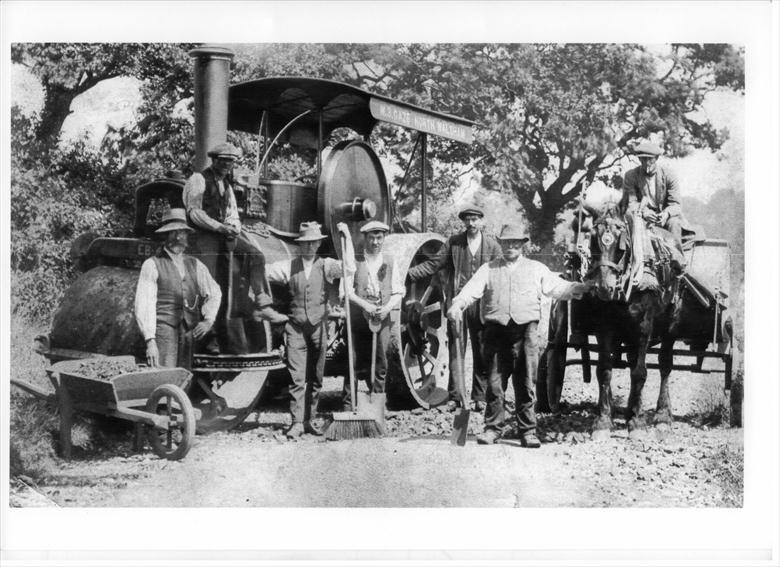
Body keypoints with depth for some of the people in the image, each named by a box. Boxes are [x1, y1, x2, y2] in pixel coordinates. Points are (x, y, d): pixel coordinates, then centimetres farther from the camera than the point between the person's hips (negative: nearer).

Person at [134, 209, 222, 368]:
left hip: (190, 333, 4)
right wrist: (150, 341, -13)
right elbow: (144, 304, -4)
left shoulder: (195, 265, 18)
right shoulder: (152, 265, 4)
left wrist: (208, 320, 4)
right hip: (164, 330, -4)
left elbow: (214, 293, 23)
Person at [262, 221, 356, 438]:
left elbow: (349, 269, -14)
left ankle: (309, 420, 17)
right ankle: (297, 422, -5)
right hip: (296, 328, 0)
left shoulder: (326, 265, 3)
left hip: (318, 328, 0)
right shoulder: (289, 266, 7)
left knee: (315, 378, 6)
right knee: (297, 378, -6)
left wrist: (347, 237, -13)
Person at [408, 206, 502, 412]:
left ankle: (479, 397, 14)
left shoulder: (492, 245, 4)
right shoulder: (454, 242, 5)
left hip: (482, 304, 0)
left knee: (481, 352, 5)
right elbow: (434, 264, 4)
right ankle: (454, 396, 8)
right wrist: (408, 273, -5)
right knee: (456, 350, 2)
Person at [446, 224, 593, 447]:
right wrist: (457, 305, -17)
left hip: (525, 330, 0)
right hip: (496, 329, 0)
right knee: (494, 381, 3)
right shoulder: (488, 269, 15)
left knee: (525, 382, 0)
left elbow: (558, 287, 7)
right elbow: (471, 289, 2)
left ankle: (527, 431, 7)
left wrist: (580, 287, -11)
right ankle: (492, 428, 13)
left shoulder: (536, 268, 16)